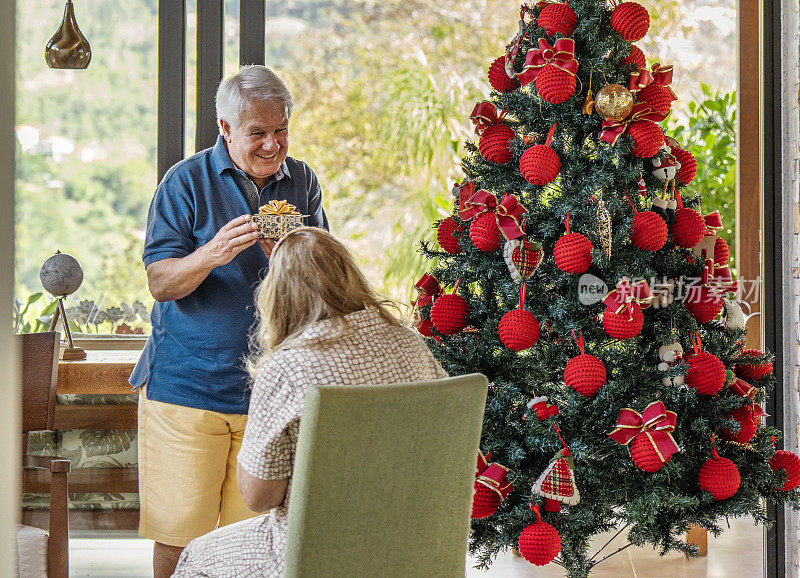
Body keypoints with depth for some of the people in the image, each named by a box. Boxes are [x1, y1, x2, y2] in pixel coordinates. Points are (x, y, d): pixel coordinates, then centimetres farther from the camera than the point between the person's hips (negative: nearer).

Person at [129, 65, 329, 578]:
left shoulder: (303, 183, 9)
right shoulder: (187, 182, -2)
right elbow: (161, 283, -8)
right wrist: (211, 255, -27)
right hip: (187, 386, -3)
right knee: (179, 536, -1)